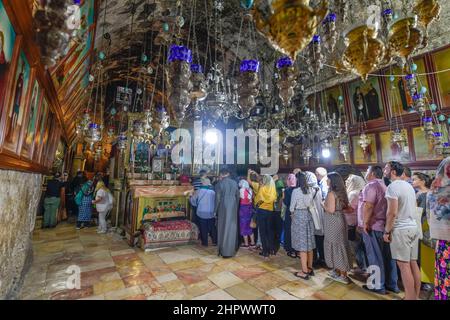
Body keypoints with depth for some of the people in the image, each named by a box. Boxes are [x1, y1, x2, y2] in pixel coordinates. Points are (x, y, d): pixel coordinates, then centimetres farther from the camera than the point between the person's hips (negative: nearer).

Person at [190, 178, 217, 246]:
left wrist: (192, 196, 19)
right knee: (213, 228, 14)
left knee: (203, 229, 10)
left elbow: (193, 202, 1)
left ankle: (205, 243, 18)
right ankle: (214, 241, 22)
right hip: (211, 213, 1)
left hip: (201, 213, -1)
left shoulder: (198, 191, -8)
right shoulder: (213, 191, -8)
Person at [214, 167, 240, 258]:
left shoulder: (219, 183, -10)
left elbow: (218, 198, -9)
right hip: (233, 208, 3)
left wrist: (215, 210, 0)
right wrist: (236, 208, 15)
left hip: (223, 208, -3)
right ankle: (232, 250, 24)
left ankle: (224, 251, 16)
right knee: (232, 228, 14)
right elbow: (238, 196, 5)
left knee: (223, 229, 8)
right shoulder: (234, 183, 0)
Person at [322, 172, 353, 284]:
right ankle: (337, 270, 28)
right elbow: (344, 206, 14)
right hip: (339, 219, 9)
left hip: (333, 222, -9)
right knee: (340, 245, 15)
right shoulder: (340, 192, 7)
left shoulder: (331, 193, -17)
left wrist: (324, 206, -4)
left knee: (335, 245, 2)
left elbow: (331, 209, -21)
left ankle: (343, 275, 11)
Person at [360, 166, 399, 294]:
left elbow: (368, 206, -22)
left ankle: (378, 286, 10)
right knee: (387, 255, 14)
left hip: (372, 226, -9)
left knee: (375, 256, 0)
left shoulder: (371, 185, -12)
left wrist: (366, 223, -17)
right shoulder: (384, 186, 17)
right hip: (384, 225, 9)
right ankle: (392, 284, 24)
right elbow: (380, 205, 18)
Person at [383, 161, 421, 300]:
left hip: (400, 229, -9)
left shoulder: (392, 187, -16)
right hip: (413, 227, 9)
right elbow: (409, 208, 19)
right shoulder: (409, 186, 12)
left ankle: (410, 298, 5)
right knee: (413, 263, 13)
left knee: (404, 266, -1)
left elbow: (392, 213, -19)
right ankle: (415, 296, 22)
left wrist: (387, 231, -11)